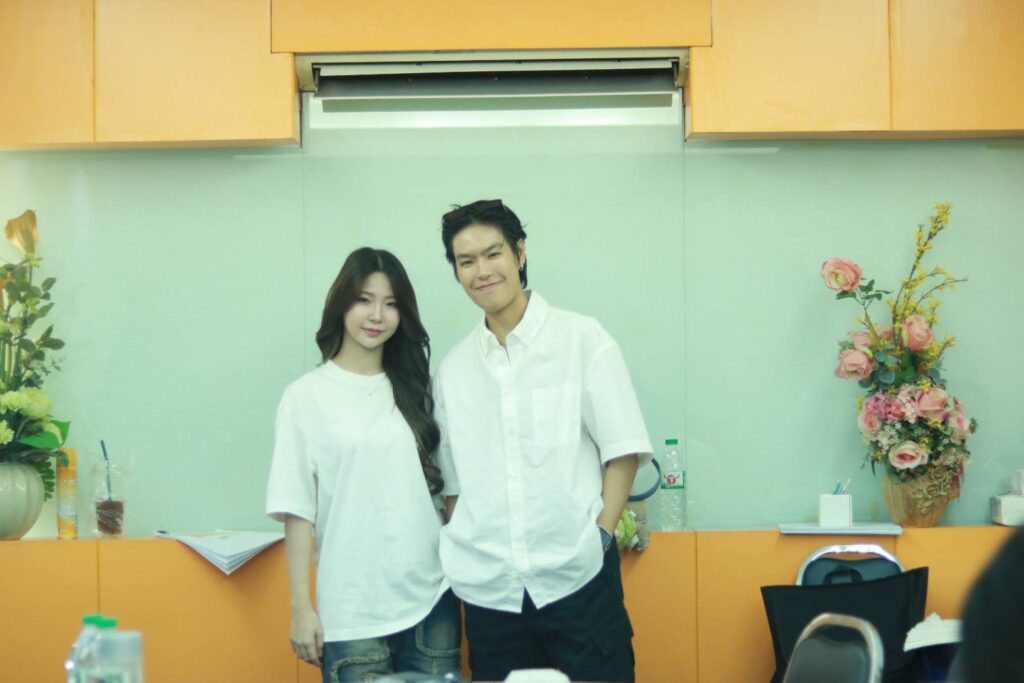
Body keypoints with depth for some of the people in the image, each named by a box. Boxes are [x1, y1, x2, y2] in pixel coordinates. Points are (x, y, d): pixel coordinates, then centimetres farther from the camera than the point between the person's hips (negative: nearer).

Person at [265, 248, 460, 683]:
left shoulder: (413, 390, 10)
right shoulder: (308, 396, -1)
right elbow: (297, 508, -3)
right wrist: (301, 607, -6)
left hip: (431, 599, 3)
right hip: (352, 613, -3)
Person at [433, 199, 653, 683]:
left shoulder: (582, 339, 1)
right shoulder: (453, 367, 10)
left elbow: (621, 449, -1)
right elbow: (453, 480, 14)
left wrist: (600, 537, -9)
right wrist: (457, 553, 3)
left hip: (578, 582, -3)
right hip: (489, 591, 3)